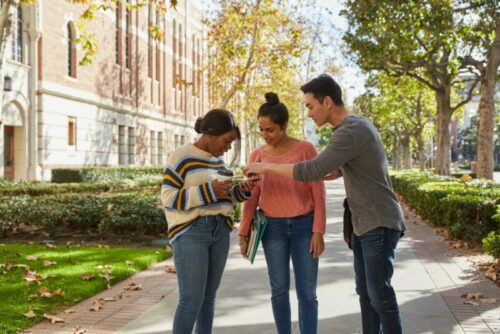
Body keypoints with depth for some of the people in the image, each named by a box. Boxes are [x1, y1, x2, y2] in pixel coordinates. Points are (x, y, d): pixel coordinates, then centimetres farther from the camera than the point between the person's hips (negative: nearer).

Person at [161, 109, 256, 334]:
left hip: (220, 232, 7)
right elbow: (168, 198, -13)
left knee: (209, 298, 10)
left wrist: (241, 191, 1)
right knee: (191, 300, -8)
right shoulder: (180, 157, -9)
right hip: (190, 233, -7)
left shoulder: (217, 159, 13)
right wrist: (208, 190, -19)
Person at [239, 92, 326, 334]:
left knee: (307, 292, -1)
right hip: (273, 228, 2)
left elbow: (318, 193, -5)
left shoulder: (305, 149, -6)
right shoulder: (257, 155, 2)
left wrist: (318, 232, -10)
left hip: (304, 225, -2)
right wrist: (243, 234, 3)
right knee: (279, 290, 7)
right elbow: (252, 198, 6)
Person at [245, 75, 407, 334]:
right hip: (363, 224, 9)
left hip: (380, 224, -9)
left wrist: (267, 168, -18)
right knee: (365, 291, 12)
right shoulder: (355, 126, 10)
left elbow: (313, 170, -28)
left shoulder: (351, 132, -21)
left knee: (380, 294, -4)